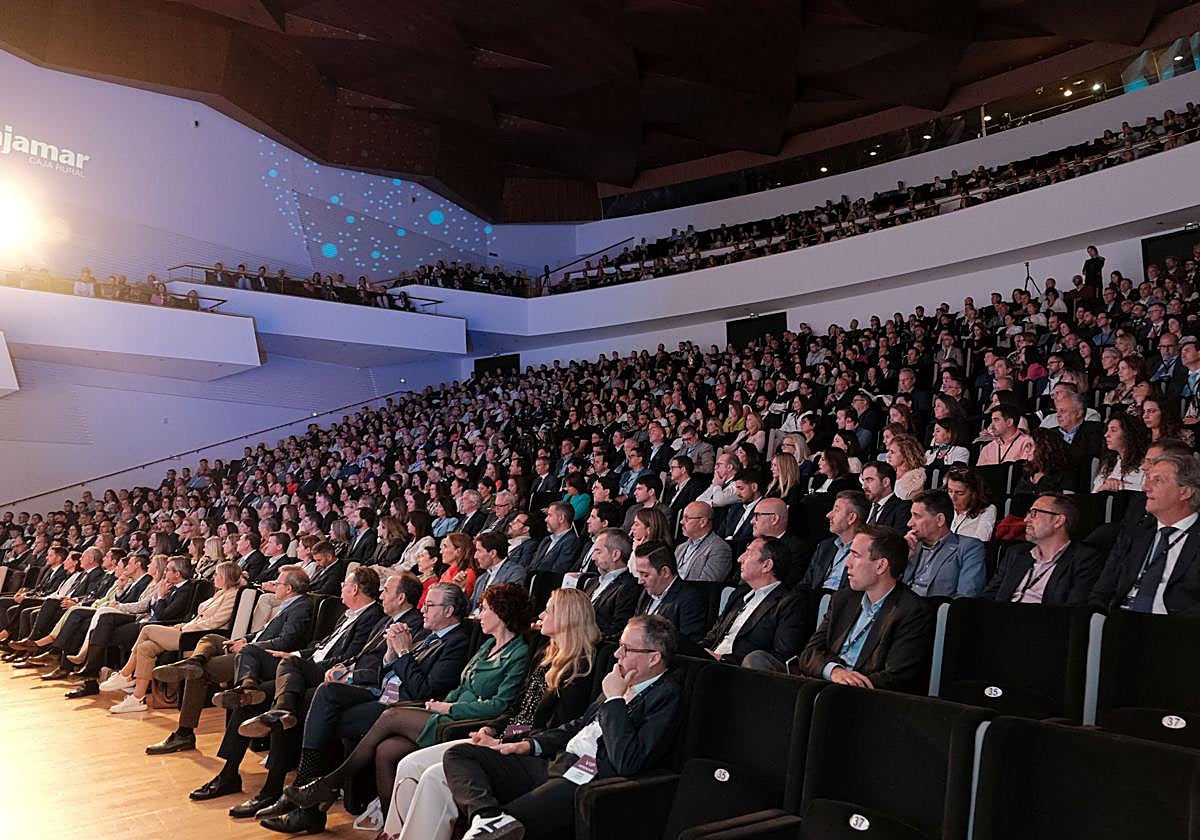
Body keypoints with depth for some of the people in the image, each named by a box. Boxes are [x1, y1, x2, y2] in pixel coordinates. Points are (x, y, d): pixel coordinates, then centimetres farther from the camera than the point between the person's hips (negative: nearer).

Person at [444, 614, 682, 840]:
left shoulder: (666, 696, -10)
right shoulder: (623, 683, 15)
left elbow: (627, 763, -21)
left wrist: (614, 699, -14)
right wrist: (531, 744, 14)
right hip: (555, 763, 10)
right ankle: (490, 817, -26)